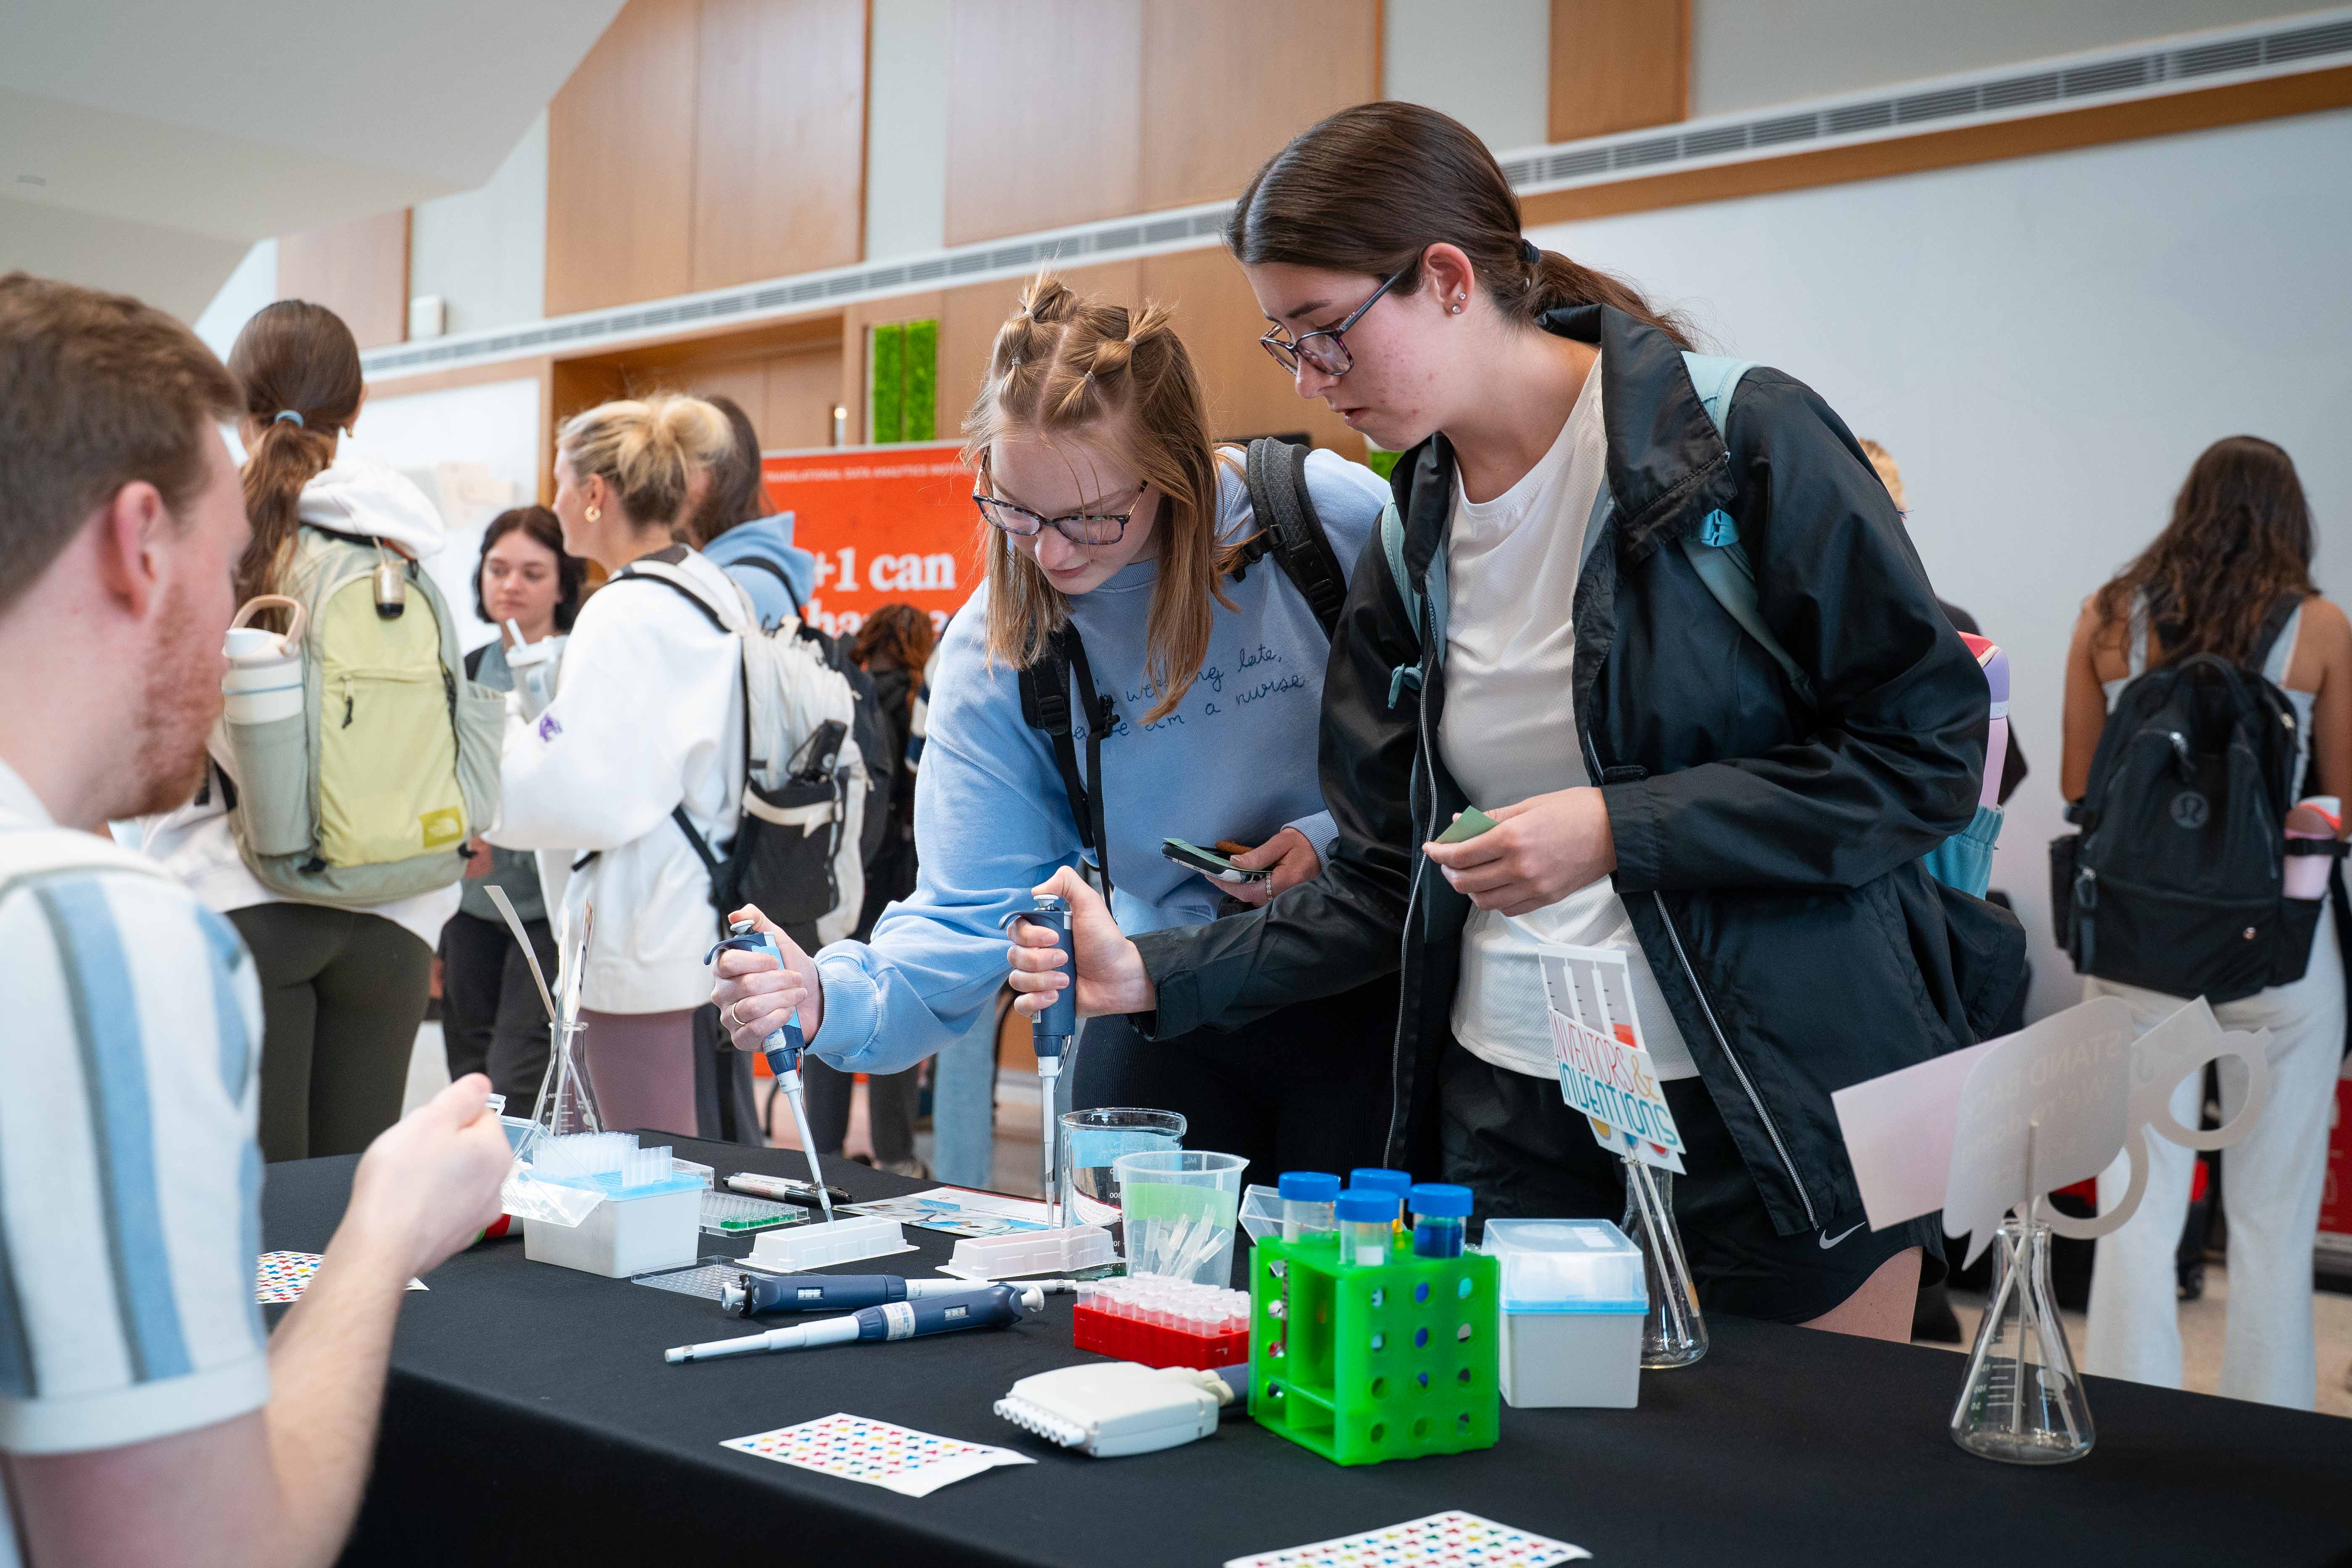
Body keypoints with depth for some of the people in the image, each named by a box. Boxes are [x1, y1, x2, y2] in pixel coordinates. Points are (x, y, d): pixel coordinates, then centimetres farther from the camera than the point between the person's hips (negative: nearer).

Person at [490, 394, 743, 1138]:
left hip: (643, 946, -10)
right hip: (711, 925, 10)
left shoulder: (625, 617, -16)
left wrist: (496, 742, -5)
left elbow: (579, 793, -21)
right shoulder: (715, 590, 12)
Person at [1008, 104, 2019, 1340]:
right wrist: (1154, 978, -2)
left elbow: (1931, 752, -11)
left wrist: (1622, 829, -18)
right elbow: (1386, 881, 9)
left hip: (1789, 1109, -4)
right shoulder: (1410, 553, 7)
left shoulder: (1743, 444, -10)